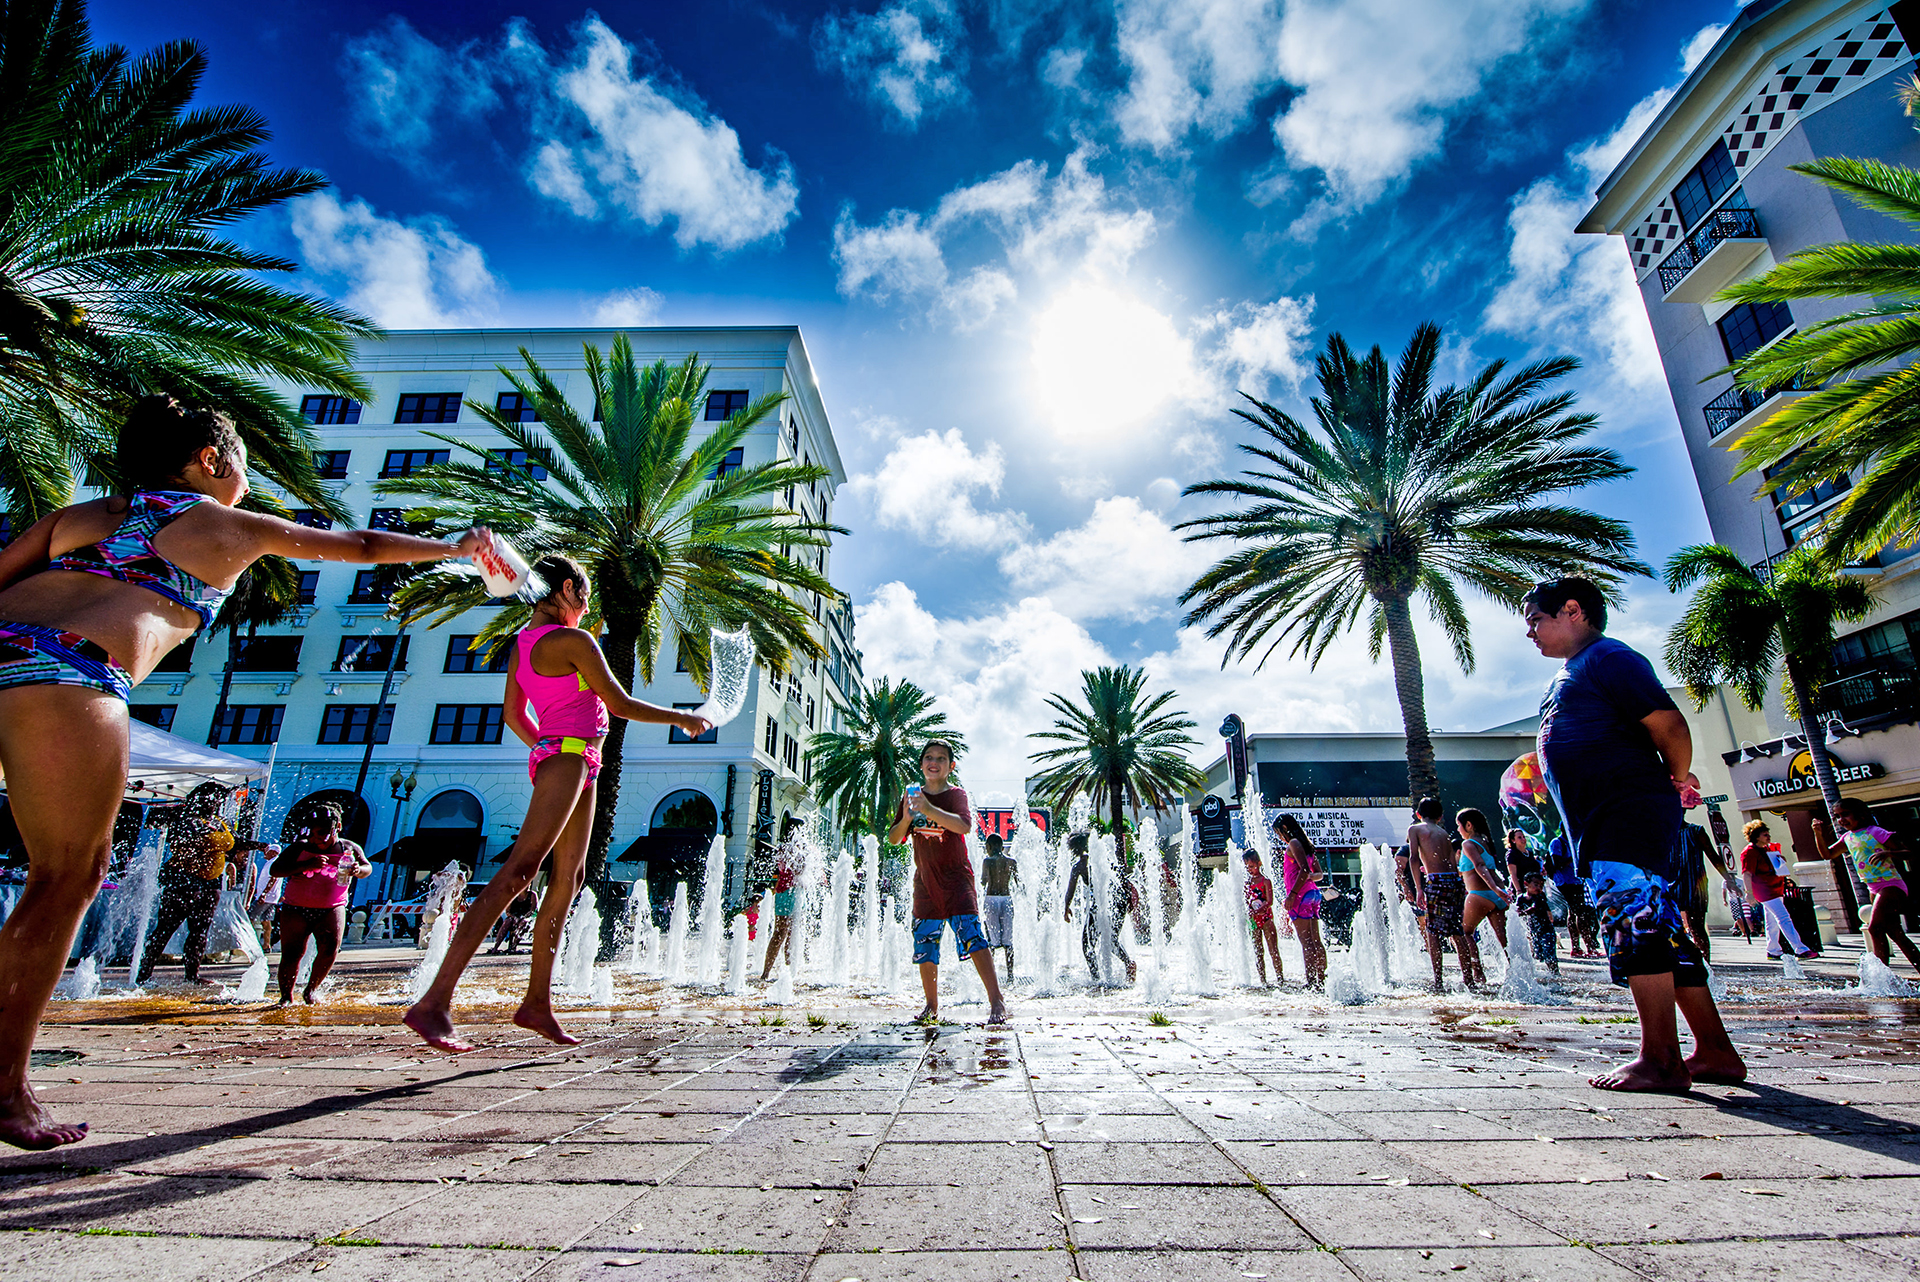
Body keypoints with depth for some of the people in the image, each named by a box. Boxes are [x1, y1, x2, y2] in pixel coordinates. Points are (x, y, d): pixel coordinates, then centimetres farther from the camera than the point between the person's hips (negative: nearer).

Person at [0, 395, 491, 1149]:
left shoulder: (79, 513, 28)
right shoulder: (231, 525, 15)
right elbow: (362, 544, 24)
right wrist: (456, 546, 37)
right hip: (67, 676, -7)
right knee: (67, 877, 3)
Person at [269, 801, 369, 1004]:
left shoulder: (350, 849, 3)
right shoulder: (301, 848, -1)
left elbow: (367, 867, 10)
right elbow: (275, 870, -9)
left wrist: (359, 870, -16)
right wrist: (307, 865, -25)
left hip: (332, 909, 0)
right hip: (296, 909, 0)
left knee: (330, 949, -15)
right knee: (291, 953, -3)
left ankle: (310, 989, 8)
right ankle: (286, 997, 18)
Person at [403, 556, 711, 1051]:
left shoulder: (524, 642, 16)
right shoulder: (573, 640, -11)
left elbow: (513, 714, 20)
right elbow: (620, 704, -9)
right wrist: (682, 718, 3)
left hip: (556, 757, 10)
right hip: (569, 756, -10)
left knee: (569, 878, 7)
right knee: (518, 871, -15)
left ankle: (537, 1001, 9)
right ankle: (434, 1002, -16)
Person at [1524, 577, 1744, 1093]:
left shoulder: (1607, 657, -7)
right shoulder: (1569, 676, 23)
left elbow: (1669, 724, -14)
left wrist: (1675, 781, -1)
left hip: (1631, 815, -10)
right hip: (1608, 830, 10)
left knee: (1635, 925, -12)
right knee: (1662, 932, 11)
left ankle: (1661, 1060, -8)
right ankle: (1715, 1052, 18)